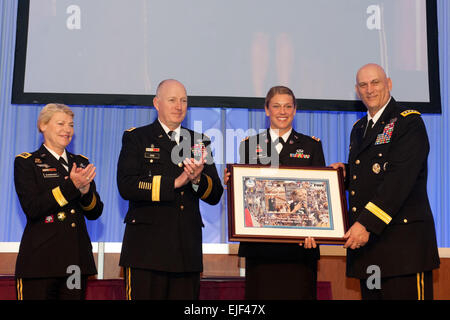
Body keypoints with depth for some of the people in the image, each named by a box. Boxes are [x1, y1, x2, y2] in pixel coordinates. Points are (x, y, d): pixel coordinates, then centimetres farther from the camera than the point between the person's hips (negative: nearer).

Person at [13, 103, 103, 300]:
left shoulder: (81, 163, 17)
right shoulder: (26, 162, 3)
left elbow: (95, 213, 13)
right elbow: (32, 209, -11)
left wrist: (85, 190, -8)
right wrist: (71, 185, -15)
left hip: (77, 259, 4)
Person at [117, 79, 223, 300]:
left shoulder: (199, 142, 17)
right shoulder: (136, 138, 5)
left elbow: (215, 196, 12)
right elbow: (126, 186, -10)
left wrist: (197, 179, -9)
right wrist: (174, 182, -14)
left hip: (188, 251, 4)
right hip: (147, 248, -3)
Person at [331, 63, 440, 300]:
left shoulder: (409, 122, -4)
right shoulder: (358, 129, 20)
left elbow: (400, 180, -16)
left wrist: (367, 224, -22)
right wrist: (345, 172, 5)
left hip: (402, 239, -7)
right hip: (366, 238, 7)